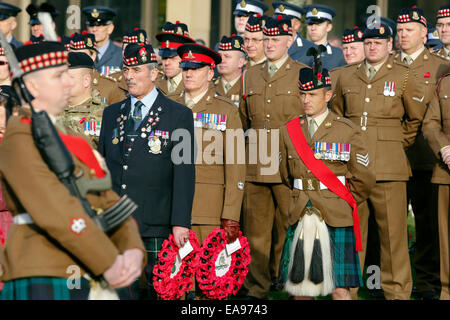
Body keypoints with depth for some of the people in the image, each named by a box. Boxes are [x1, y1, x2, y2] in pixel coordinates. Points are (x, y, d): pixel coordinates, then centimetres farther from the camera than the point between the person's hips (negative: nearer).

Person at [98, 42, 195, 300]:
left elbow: (185, 173, -6)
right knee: (123, 290, 4)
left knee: (159, 290, 3)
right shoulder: (112, 113, 14)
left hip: (156, 225, -4)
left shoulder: (179, 115, 0)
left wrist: (181, 223, -12)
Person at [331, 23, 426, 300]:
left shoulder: (402, 77, 5)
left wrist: (401, 143, 9)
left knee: (393, 230, -2)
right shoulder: (347, 78, 13)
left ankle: (397, 290, 7)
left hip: (388, 166, -3)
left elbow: (417, 118, 12)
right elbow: (336, 116, 26)